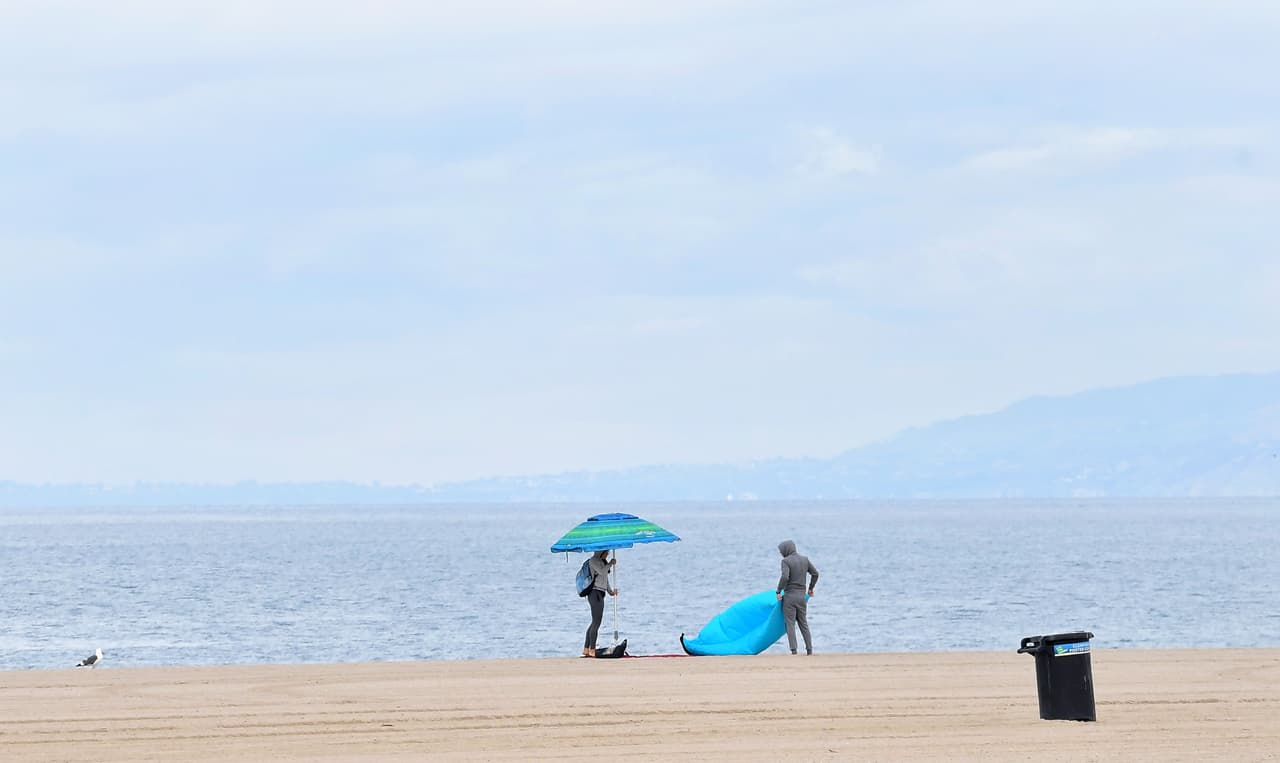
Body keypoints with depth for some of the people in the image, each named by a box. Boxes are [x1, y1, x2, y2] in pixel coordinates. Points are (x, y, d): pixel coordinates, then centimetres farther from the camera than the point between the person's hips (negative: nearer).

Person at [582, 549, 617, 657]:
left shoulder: (603, 561, 20)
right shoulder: (593, 560, -7)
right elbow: (602, 571, -20)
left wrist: (610, 591, 16)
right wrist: (610, 563, -6)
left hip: (600, 594, 10)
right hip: (595, 593, -10)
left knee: (595, 623, 12)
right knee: (596, 623, -11)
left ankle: (586, 649, 16)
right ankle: (592, 650, -11)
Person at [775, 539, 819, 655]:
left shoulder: (786, 561, -11)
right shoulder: (804, 559, 7)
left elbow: (785, 577, -24)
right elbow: (815, 573, 11)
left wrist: (778, 591, -13)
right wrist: (811, 588, 24)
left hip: (789, 596, -5)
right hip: (801, 596, 6)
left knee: (790, 624, -3)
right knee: (803, 624, 14)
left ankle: (793, 650, -12)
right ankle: (809, 649, 11)